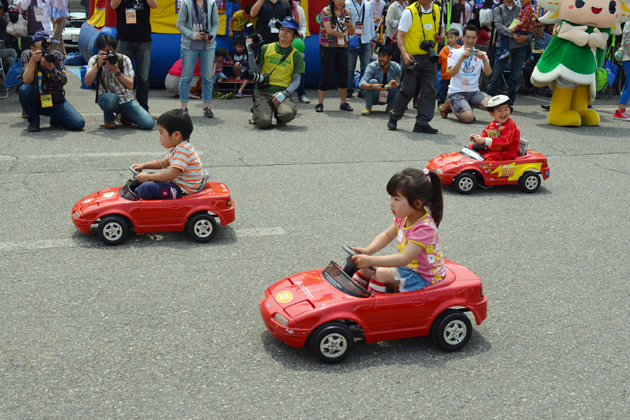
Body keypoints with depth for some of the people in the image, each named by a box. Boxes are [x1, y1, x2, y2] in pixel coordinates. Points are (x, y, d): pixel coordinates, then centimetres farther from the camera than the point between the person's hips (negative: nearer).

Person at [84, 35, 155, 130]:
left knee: (149, 124, -17)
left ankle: (124, 116, 17)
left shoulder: (124, 59, -6)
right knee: (111, 98, -41)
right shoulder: (94, 60, -3)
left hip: (126, 100, 1)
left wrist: (116, 71, -27)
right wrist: (98, 64, -26)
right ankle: (109, 119, -3)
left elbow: (130, 86, -14)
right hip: (105, 98, -1)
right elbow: (87, 82, -18)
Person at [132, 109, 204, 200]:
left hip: (182, 191, -11)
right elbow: (163, 163, 26)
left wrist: (148, 177, -22)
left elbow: (172, 174, -29)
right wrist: (143, 165, 17)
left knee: (145, 188, -16)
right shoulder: (177, 147, 11)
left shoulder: (183, 150, -23)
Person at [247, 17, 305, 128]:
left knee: (287, 114, -33)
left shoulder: (296, 55, 8)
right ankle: (256, 111, 15)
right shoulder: (266, 49, 10)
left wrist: (284, 93, -13)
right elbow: (256, 71, 7)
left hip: (282, 92, 0)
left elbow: (296, 80, 4)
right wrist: (251, 52, -4)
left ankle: (278, 115, 7)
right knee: (263, 122, -23)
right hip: (262, 91, 0)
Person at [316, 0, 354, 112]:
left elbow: (351, 33, 8)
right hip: (327, 47, -5)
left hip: (342, 47, 5)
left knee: (343, 75, 4)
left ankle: (343, 103, 13)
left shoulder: (346, 12, 9)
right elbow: (329, 31, -15)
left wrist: (350, 25, -14)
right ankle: (320, 103, 4)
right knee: (327, 75, -5)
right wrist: (343, 34, -2)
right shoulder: (326, 11, -7)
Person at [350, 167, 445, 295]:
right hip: (407, 266, 9)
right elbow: (386, 236, 8)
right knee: (366, 267, 1)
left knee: (381, 274, -24)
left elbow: (404, 258, -36)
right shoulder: (405, 217, -3)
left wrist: (371, 260, -39)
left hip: (424, 280, -9)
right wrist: (367, 251, -11)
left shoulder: (424, 228, -29)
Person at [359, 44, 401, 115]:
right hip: (373, 98, -2)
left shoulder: (395, 67, -12)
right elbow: (361, 84, -29)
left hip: (388, 97, 2)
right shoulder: (372, 66, -18)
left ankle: (390, 107, -6)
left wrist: (398, 84, -44)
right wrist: (373, 86, -49)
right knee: (373, 81, -30)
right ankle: (368, 107, -15)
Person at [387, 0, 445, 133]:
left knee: (429, 90, 0)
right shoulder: (410, 12, -11)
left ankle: (422, 123, 7)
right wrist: (404, 53, -26)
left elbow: (441, 27, 24)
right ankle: (394, 117, 20)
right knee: (407, 90, -1)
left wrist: (441, 36, 0)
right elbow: (400, 35, -12)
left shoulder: (437, 11, 6)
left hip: (429, 58, 5)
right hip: (412, 57, -5)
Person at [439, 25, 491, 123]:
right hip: (457, 92, -4)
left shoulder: (480, 54, 12)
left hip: (474, 92, 4)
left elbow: (488, 73, -2)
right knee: (468, 117, -28)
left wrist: (484, 59, -20)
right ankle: (450, 105, 6)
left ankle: (468, 105, 5)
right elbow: (452, 73, -12)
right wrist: (462, 58, -24)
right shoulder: (455, 53, 3)